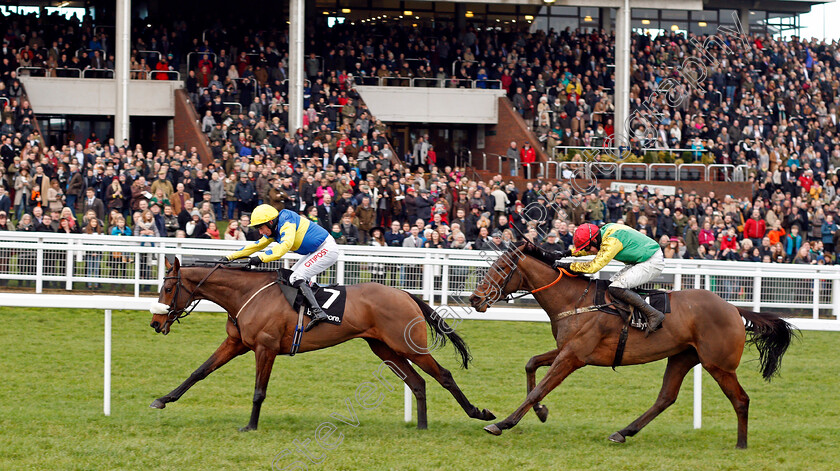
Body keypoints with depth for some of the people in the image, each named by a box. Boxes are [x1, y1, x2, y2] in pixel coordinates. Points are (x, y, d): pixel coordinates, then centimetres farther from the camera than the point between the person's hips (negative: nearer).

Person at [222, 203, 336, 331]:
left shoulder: (287, 223, -21)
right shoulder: (273, 231, 9)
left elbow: (286, 244, -37)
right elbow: (256, 245, 17)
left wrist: (261, 258, -42)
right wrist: (229, 257, 14)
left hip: (327, 249, -10)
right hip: (316, 252, 10)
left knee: (296, 278, -19)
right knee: (290, 276, 13)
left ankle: (318, 313, -30)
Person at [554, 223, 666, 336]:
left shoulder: (612, 241, -26)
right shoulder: (605, 231, 4)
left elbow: (594, 266, -29)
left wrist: (569, 266, -23)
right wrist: (569, 253, 13)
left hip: (653, 263, -10)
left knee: (616, 288, -20)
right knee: (612, 283, 12)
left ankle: (653, 314, -20)